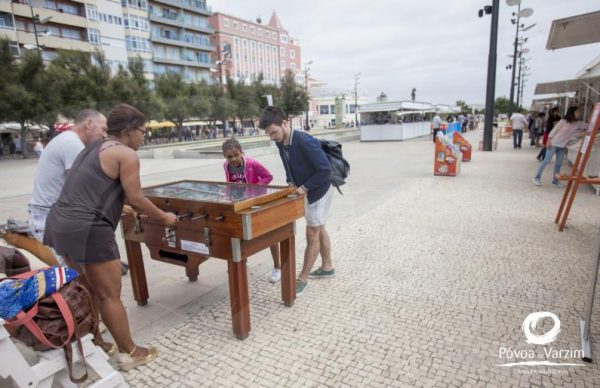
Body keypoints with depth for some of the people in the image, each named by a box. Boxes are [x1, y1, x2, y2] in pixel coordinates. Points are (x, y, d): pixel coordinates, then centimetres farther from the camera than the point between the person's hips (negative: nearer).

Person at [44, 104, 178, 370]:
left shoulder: (94, 148, 18)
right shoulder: (126, 154, -10)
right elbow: (136, 199, -10)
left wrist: (116, 207, 36)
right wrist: (164, 218, 3)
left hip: (60, 223, 10)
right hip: (87, 230, -9)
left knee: (87, 290, 22)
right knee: (110, 295, 2)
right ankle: (130, 354, 16)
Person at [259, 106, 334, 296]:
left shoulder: (305, 142, -31)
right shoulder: (280, 142, -5)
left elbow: (325, 169, -27)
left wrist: (305, 187, -23)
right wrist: (291, 183, -1)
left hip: (319, 191, -8)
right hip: (307, 192, 9)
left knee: (312, 234, 0)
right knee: (319, 229, 18)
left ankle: (302, 279, 12)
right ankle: (327, 267, 35)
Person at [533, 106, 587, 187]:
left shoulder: (578, 123, 6)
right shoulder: (563, 121, -10)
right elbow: (554, 130, -10)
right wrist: (549, 141, -14)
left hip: (562, 146, 6)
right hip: (554, 143, -6)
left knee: (559, 163, 7)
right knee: (546, 161, -7)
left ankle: (555, 180, 16)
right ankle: (537, 178, -3)